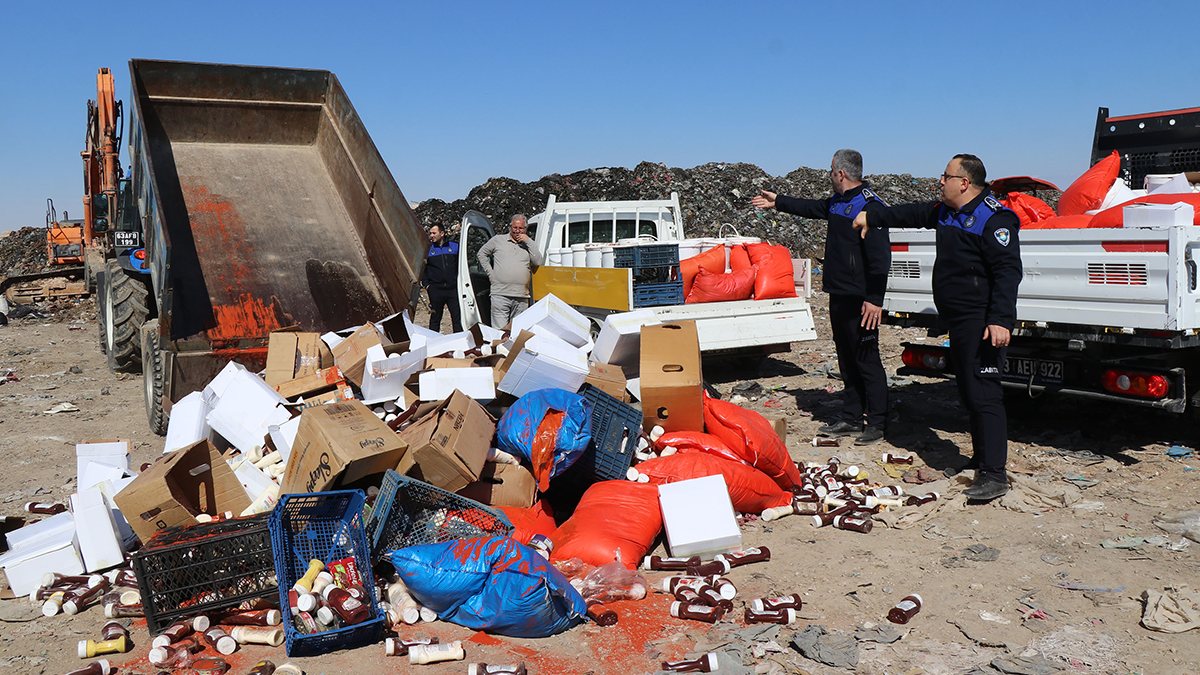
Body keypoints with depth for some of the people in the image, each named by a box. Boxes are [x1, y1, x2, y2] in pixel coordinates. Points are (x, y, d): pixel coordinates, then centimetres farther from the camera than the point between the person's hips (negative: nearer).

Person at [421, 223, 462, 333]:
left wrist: (460, 282, 5)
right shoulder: (428, 249, 7)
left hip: (453, 288, 0)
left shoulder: (455, 246, 9)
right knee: (435, 319, 5)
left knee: (457, 319, -2)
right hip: (436, 290, 0)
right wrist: (426, 284, 1)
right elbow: (422, 269, 12)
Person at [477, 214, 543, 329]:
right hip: (500, 295, -2)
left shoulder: (528, 245, 15)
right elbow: (482, 253, 20)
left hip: (522, 298, 2)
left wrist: (528, 241, -2)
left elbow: (538, 262, 0)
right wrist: (490, 273, 10)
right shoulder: (498, 240, 11)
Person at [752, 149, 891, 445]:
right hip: (838, 296, 10)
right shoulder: (838, 202, 14)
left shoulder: (870, 207, -16)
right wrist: (778, 202, 45)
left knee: (867, 361, -4)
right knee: (847, 361, 14)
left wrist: (875, 299, -25)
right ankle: (851, 419, 23)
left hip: (859, 300, -10)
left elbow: (880, 258, -21)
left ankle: (877, 424, 3)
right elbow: (813, 208, 36)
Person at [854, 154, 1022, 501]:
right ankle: (982, 460, 24)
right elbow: (911, 214, 34)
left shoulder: (994, 218, -13)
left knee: (983, 394, -13)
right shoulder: (946, 212, 16)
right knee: (969, 394, 14)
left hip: (981, 324, -10)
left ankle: (994, 475, -12)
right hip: (959, 322, 10)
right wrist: (872, 218, 41)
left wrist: (1001, 320, -28)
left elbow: (1007, 271, -20)